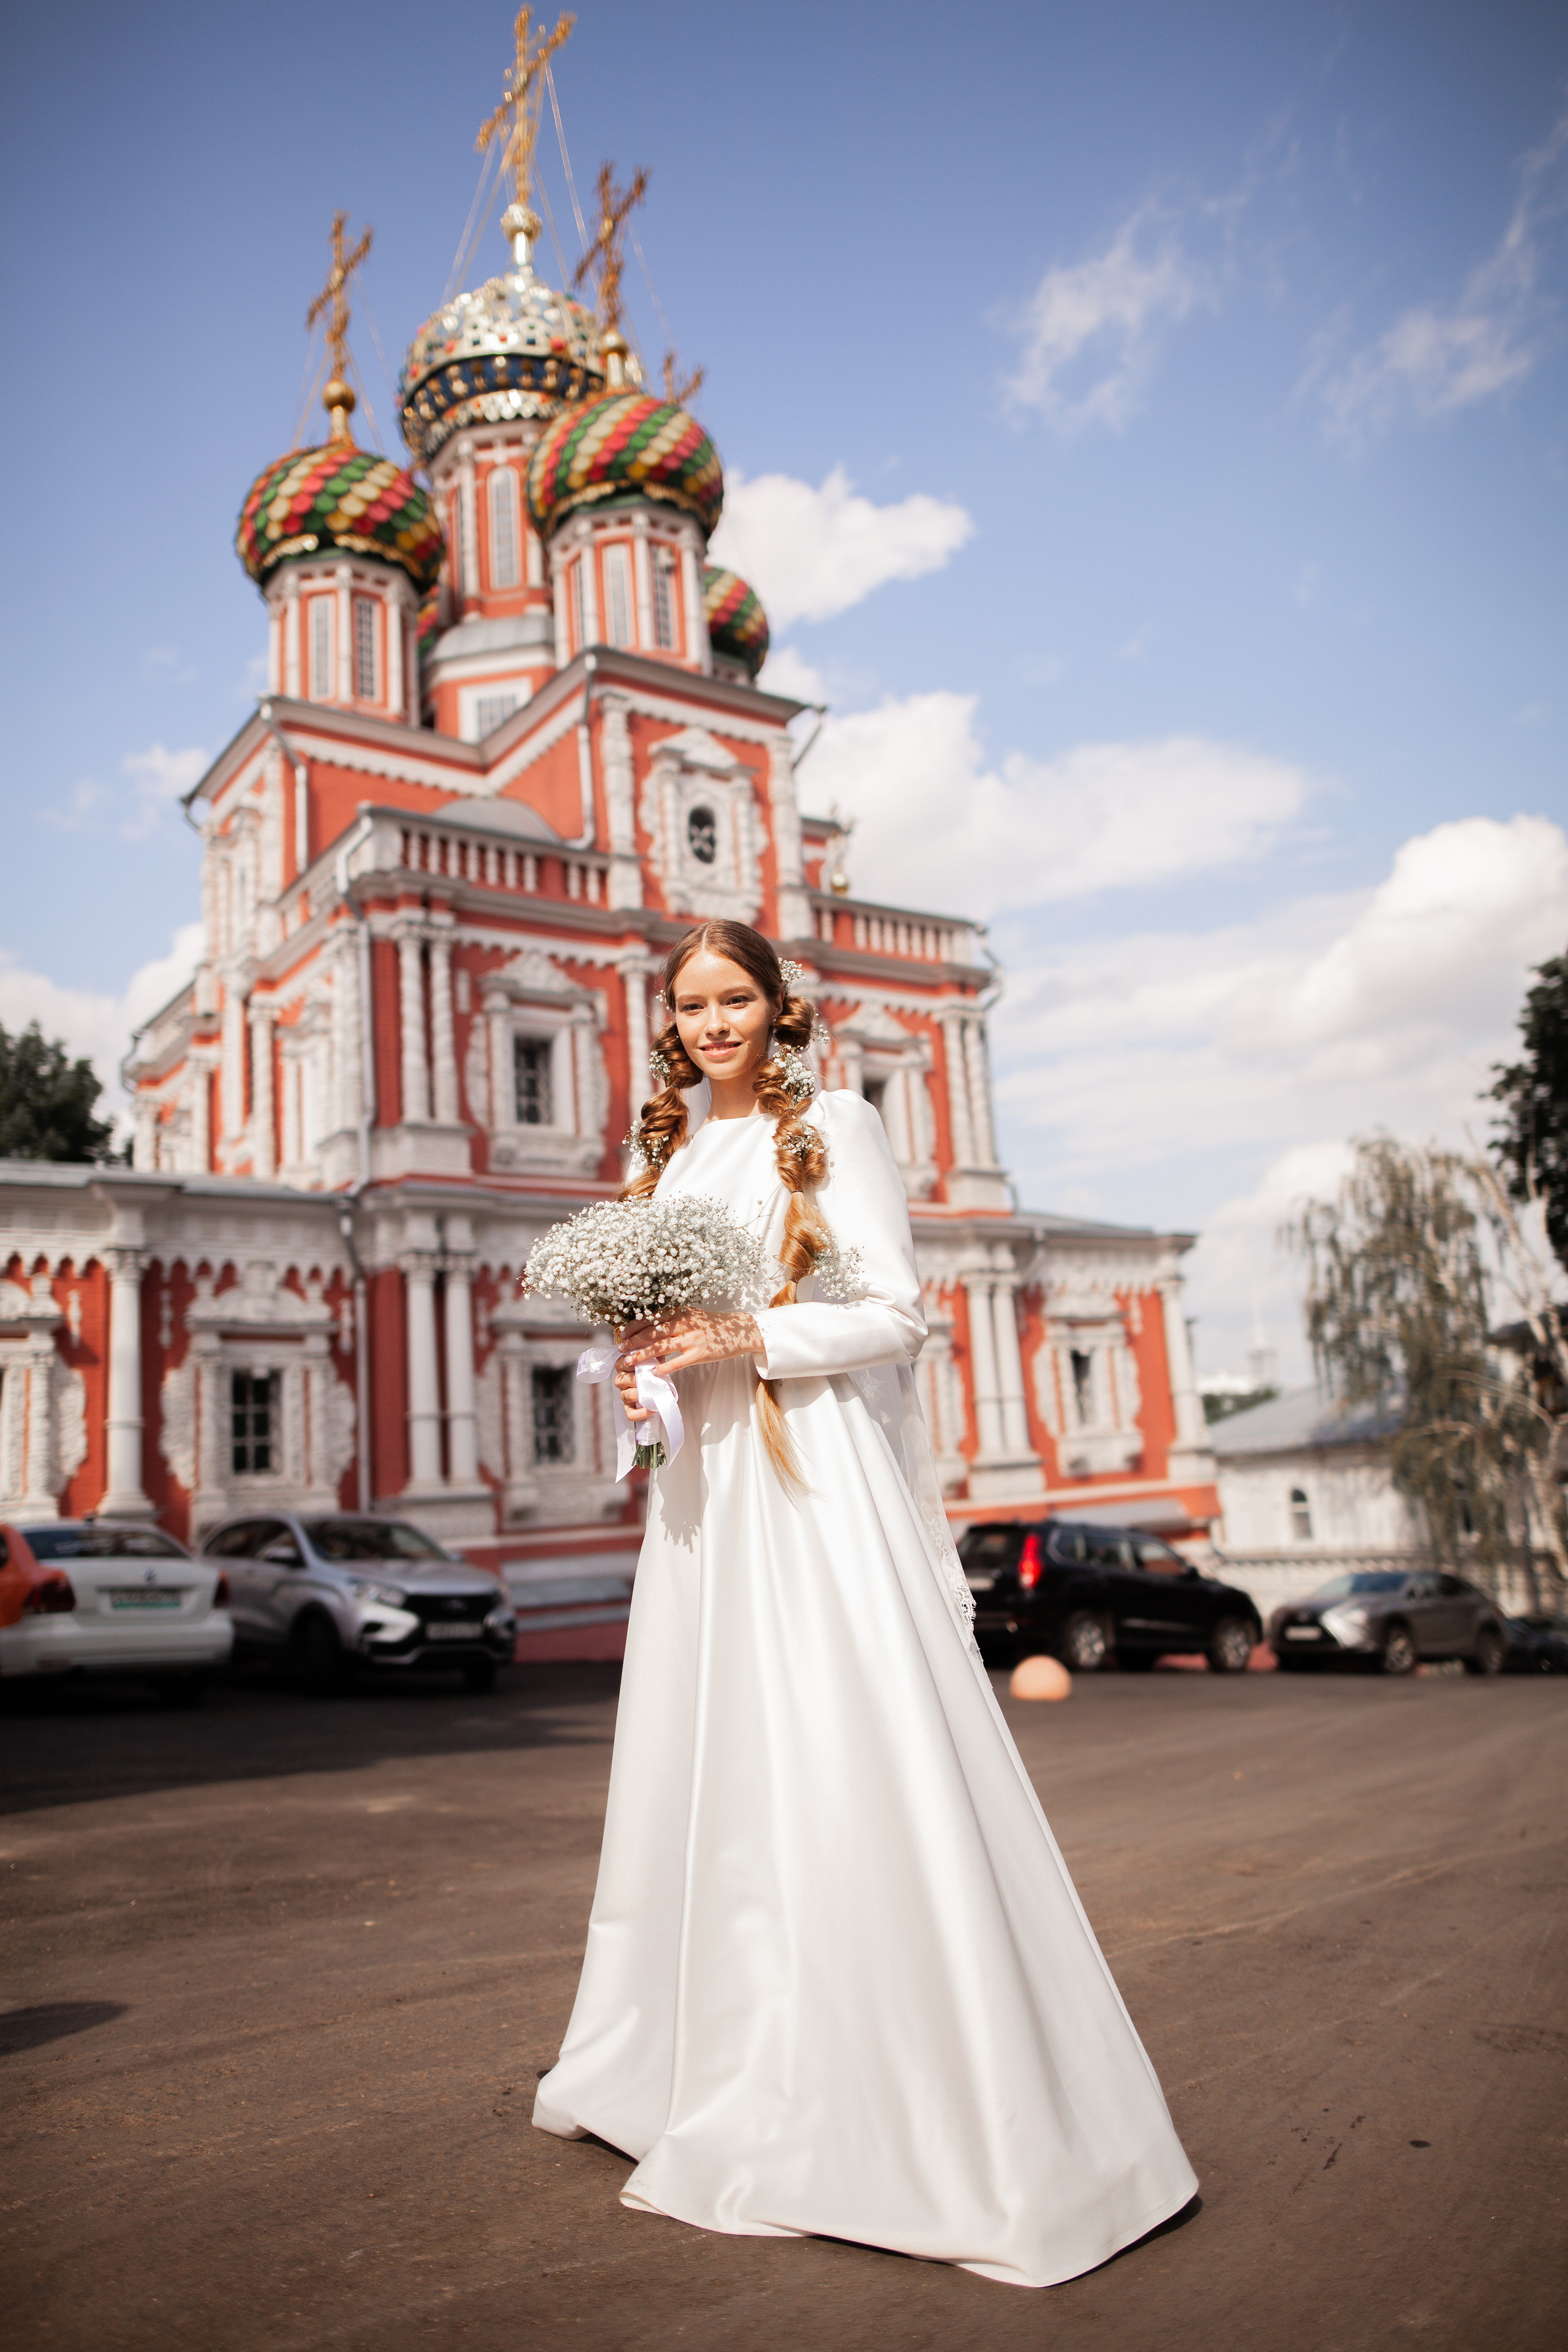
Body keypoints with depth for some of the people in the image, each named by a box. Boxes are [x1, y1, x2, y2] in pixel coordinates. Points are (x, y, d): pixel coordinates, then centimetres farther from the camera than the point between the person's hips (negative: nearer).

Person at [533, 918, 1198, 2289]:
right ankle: (704, 2064, 29)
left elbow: (898, 1315, -7)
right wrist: (649, 1371, 0)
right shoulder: (674, 1148, 16)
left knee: (849, 1762, -7)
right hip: (703, 1491, 6)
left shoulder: (834, 1130, -2)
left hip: (816, 1475, -6)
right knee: (706, 1770, 12)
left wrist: (742, 1341, -18)